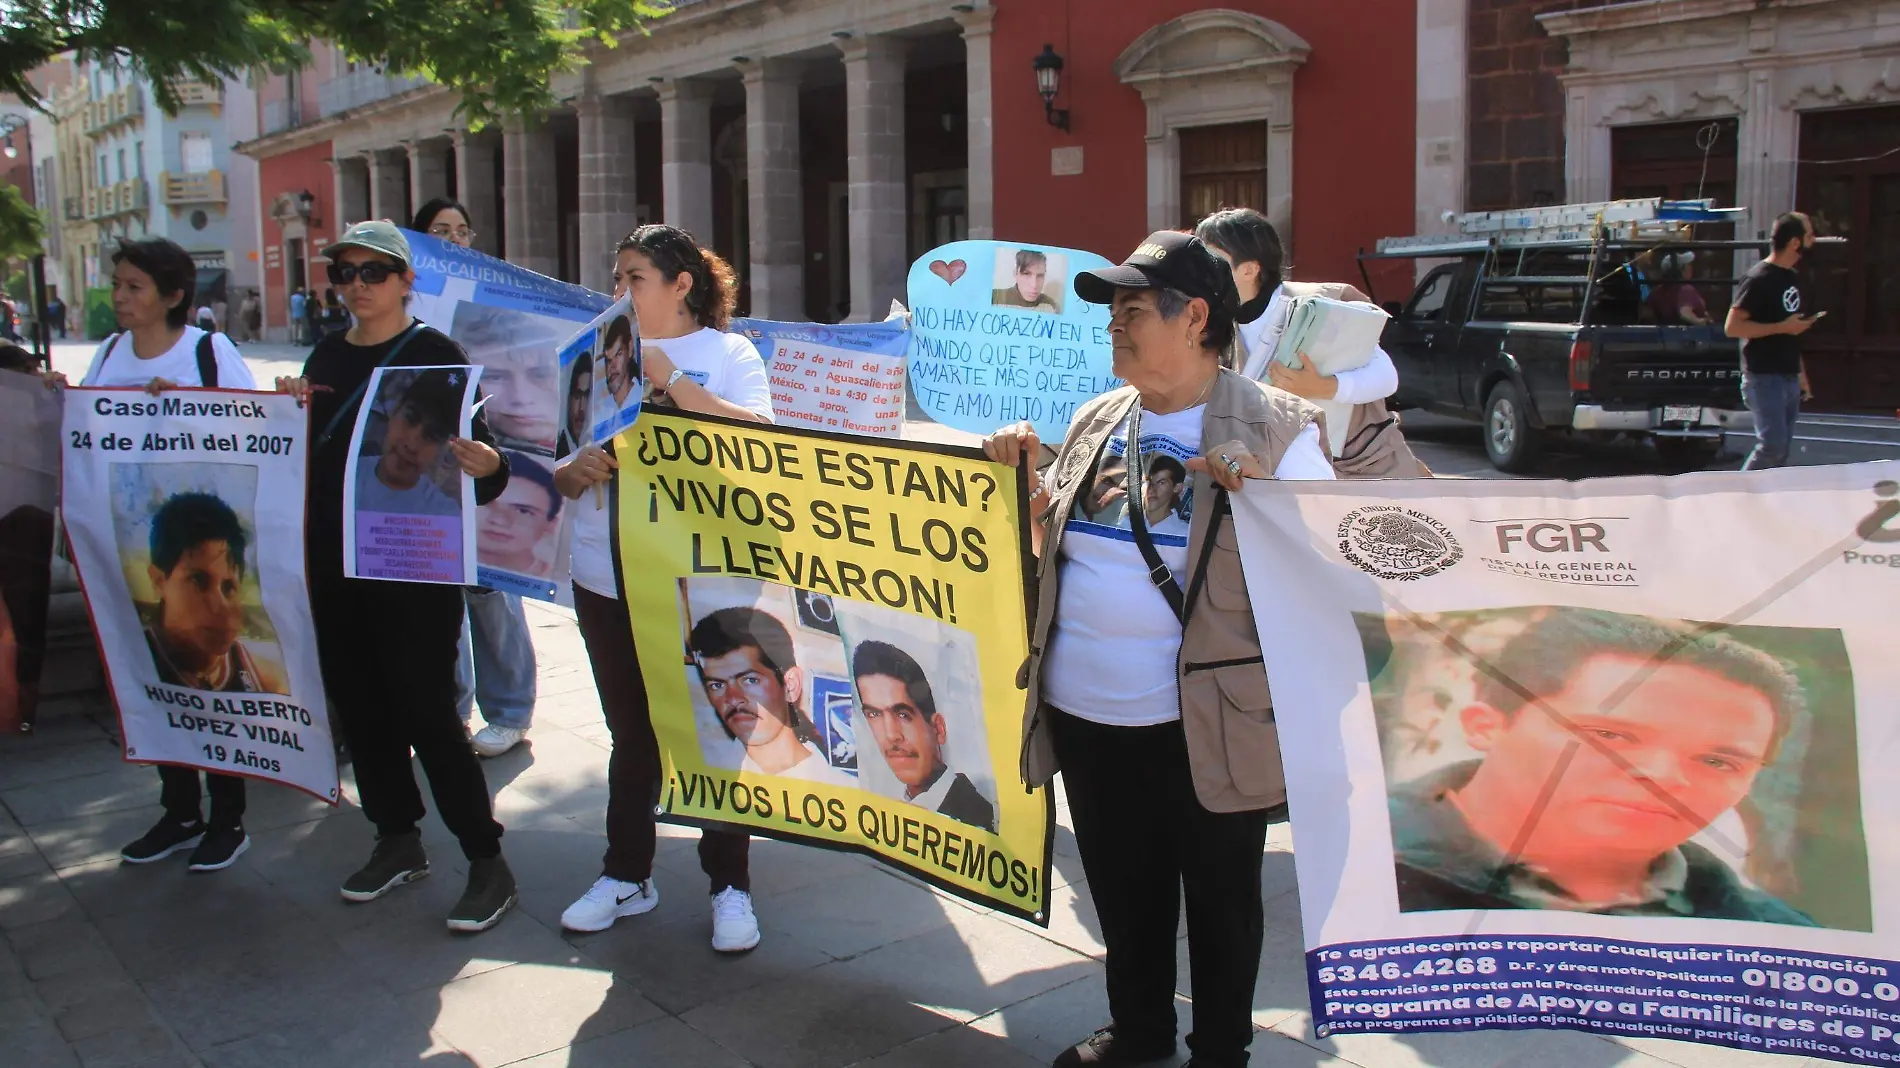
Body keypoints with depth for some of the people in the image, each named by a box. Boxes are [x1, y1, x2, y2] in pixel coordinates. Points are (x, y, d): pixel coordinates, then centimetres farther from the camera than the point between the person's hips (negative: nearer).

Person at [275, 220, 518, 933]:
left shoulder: (436, 354, -8)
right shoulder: (327, 354, 11)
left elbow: (474, 450, -12)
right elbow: (312, 450, 18)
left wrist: (488, 466, -35)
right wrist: (290, 411, -2)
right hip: (335, 558, 7)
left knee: (426, 711, -6)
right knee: (358, 703, 13)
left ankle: (487, 861, 5)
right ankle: (398, 841, 29)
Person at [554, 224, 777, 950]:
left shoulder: (728, 354, 0)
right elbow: (560, 475, 10)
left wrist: (671, 380, -22)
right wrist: (576, 469, -14)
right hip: (608, 581, 4)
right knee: (631, 735, 14)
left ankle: (730, 886, 16)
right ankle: (626, 875, 28)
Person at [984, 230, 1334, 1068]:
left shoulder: (1277, 430, -7)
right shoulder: (1098, 421, 10)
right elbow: (1050, 541, 19)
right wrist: (1019, 475, 3)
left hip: (1205, 722, -5)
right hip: (1084, 711, 6)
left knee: (1219, 899, 12)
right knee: (1122, 889, 20)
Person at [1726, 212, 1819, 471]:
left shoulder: (1792, 278, 15)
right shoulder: (1759, 279, -12)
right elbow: (1732, 327, -18)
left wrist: (1802, 376, 22)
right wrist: (1782, 327, -18)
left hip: (1789, 378, 8)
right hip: (1764, 378, -8)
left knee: (1782, 447, 7)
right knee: (1772, 444, -14)